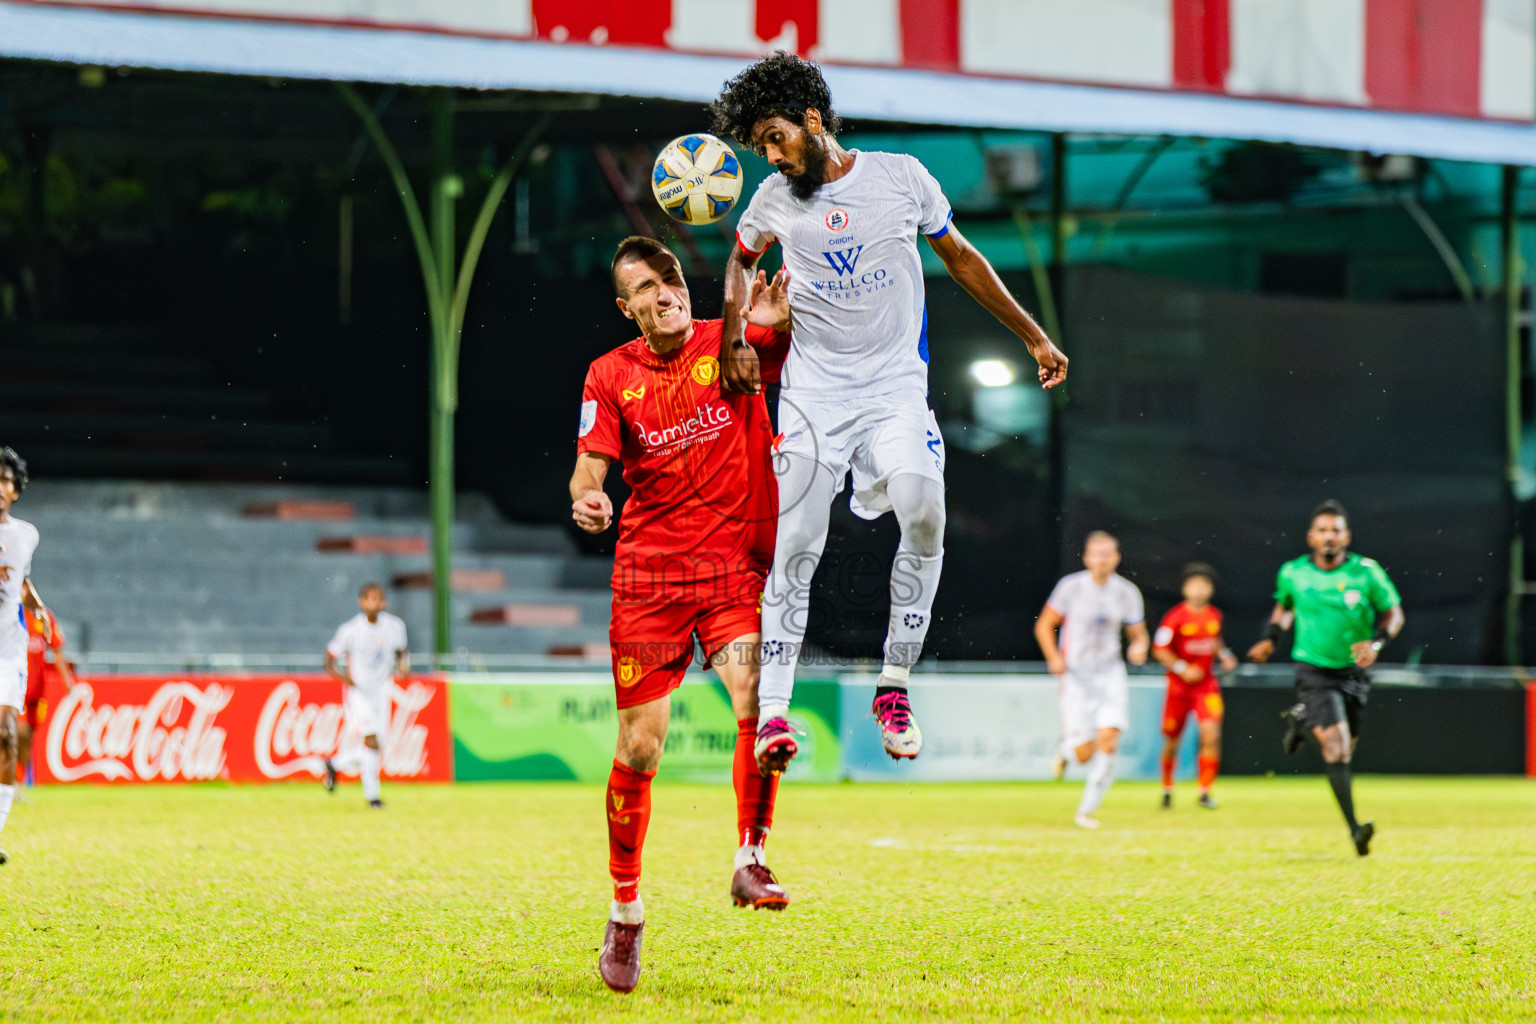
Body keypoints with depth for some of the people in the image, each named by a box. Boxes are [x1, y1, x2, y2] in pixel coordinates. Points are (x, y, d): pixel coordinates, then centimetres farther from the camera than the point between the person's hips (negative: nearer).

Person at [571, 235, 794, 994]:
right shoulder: (610, 376, 2)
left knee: (755, 700, -25)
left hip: (736, 566, 0)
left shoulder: (730, 344, 0)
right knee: (639, 749, 0)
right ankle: (624, 913, 14)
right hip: (648, 575, 0)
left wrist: (776, 323, -33)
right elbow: (590, 467, -4)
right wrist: (586, 499, -26)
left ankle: (750, 860, -11)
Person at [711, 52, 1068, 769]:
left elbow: (961, 260, 11)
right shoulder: (774, 199, 5)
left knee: (923, 513, -24)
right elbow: (740, 260, 26)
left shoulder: (901, 177, -1)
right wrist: (734, 341, 12)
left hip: (896, 389, -1)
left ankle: (894, 688, -12)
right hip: (813, 394, 1)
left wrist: (1034, 336, 13)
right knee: (796, 547, -9)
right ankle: (772, 711, -4)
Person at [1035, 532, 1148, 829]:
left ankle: (1087, 810, 0)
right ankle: (1066, 747, 32)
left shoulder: (1127, 592, 1)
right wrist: (1054, 657, -15)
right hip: (1077, 676, -2)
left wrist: (1139, 648, -12)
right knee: (1084, 754, -8)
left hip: (1111, 674, 2)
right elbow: (1044, 625, 1)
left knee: (1108, 742, -14)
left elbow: (1138, 634, 12)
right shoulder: (1071, 587, -7)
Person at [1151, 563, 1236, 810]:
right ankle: (1167, 788, 29)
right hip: (1179, 685, -3)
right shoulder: (1176, 616, -11)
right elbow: (1159, 650, -8)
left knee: (1211, 734, -15)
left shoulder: (1215, 615, 4)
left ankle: (1205, 790, -6)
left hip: (1206, 683, 3)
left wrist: (1224, 655, 6)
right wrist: (1182, 669, -17)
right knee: (1172, 740, 6)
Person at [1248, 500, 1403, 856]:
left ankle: (1301, 723, 45)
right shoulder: (1293, 573, -4)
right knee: (1336, 746, -19)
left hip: (1354, 671, 2)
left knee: (1345, 747, 14)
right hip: (1313, 671, -2)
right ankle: (1354, 827, -20)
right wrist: (1271, 637, 2)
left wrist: (1377, 642, -16)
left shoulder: (1367, 572, -8)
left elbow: (1393, 613, 2)